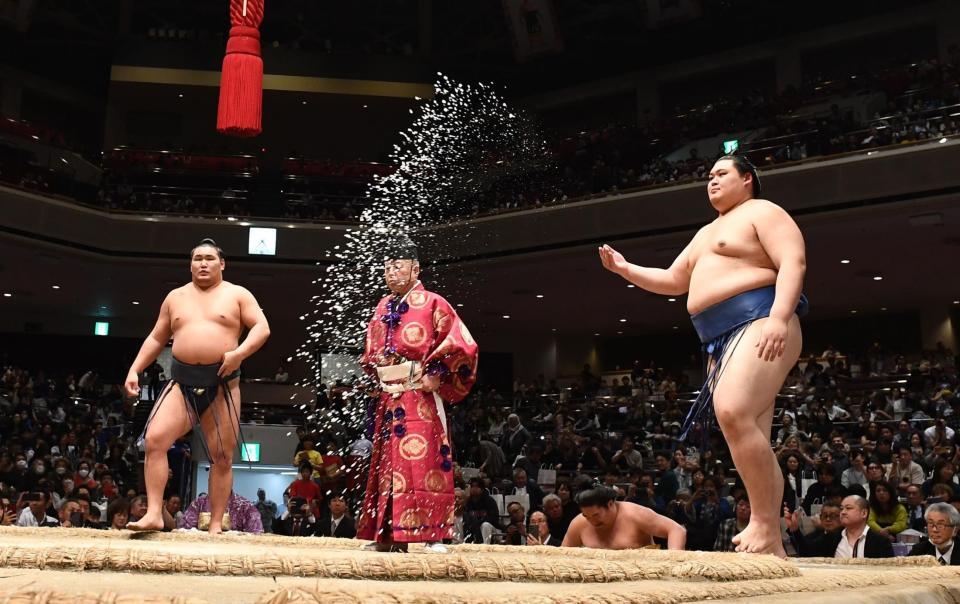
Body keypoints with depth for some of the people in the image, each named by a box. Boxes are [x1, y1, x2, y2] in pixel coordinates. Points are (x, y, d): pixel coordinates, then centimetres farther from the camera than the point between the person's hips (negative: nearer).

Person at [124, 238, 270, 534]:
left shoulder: (237, 294, 6)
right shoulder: (175, 297, 15)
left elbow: (262, 328, -3)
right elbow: (156, 338, 18)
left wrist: (240, 352, -20)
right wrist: (134, 370, 7)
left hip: (222, 383, -2)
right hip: (182, 381, 2)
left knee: (222, 457, 0)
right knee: (154, 439, -16)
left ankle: (215, 525, 9)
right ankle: (154, 514, -11)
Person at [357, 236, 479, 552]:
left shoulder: (432, 304, -5)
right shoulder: (383, 308, 15)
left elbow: (463, 345, -11)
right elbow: (371, 351, 28)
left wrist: (436, 375, -13)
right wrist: (376, 373, 12)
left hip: (420, 399, -7)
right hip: (388, 400, 7)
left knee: (422, 463, -9)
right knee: (387, 464, 8)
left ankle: (430, 532, -6)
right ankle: (387, 534, 14)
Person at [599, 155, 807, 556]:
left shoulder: (762, 212, 2)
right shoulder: (706, 234, 29)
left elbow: (793, 262, -12)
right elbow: (673, 281, 32)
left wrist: (779, 317, -27)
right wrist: (625, 270, 18)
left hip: (760, 324, -9)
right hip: (721, 341, 9)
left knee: (733, 413, -29)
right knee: (752, 441, 3)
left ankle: (766, 524, -25)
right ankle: (771, 543, 2)